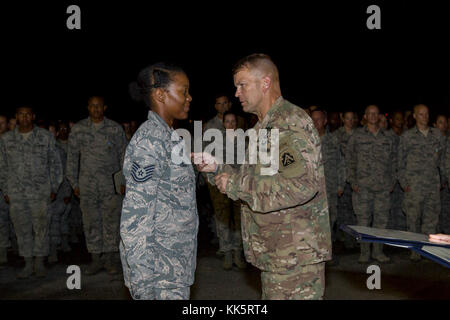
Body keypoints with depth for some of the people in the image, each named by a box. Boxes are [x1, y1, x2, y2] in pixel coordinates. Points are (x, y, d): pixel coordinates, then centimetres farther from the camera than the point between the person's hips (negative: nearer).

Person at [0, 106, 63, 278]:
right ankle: (28, 265, 17)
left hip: (41, 193, -2)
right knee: (22, 229, 7)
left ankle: (40, 263, 13)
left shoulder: (45, 137, 3)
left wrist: (54, 188, 3)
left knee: (41, 227, 1)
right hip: (16, 194, 2)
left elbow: (55, 164, 7)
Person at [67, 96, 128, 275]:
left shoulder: (115, 129, 3)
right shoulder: (78, 129, 6)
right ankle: (96, 259, 14)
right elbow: (72, 157, 10)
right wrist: (74, 183, 7)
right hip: (87, 184, 2)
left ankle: (111, 259, 8)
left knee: (111, 221, -1)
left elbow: (124, 155, 8)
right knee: (91, 222, 5)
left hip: (111, 184, -1)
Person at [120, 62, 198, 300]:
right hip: (159, 273, -9)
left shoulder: (167, 136, 12)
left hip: (176, 263, 9)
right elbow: (135, 219, -22)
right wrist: (143, 285, -22)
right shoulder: (149, 140, -18)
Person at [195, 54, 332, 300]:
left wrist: (236, 185, -21)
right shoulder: (264, 127, 18)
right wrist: (217, 169, 7)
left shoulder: (291, 122, -14)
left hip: (296, 255, -10)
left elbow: (302, 185, -28)